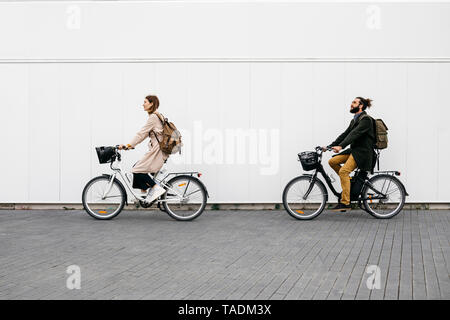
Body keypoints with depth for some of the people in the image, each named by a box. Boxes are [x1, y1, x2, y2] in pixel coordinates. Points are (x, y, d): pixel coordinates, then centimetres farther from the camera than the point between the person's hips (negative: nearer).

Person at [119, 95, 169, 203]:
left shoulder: (153, 117, -12)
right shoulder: (156, 116, 18)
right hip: (156, 150, 10)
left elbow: (142, 133, -17)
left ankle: (157, 188, -9)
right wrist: (130, 145, 16)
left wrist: (128, 145, -17)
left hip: (157, 150, -10)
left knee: (138, 170, -10)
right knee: (136, 167, 11)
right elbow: (144, 134, 20)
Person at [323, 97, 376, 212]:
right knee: (332, 161, -3)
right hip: (353, 150, 9)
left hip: (362, 152, -9)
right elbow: (345, 134, 14)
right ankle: (349, 182, 9)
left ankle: (345, 203, -22)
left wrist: (340, 146, -37)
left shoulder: (365, 119, -12)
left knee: (344, 171, -24)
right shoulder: (354, 120, 18)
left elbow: (354, 134, -25)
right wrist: (329, 146, 5)